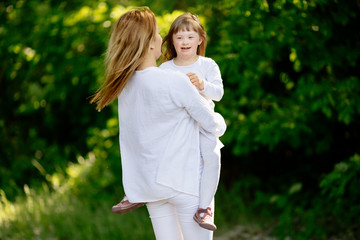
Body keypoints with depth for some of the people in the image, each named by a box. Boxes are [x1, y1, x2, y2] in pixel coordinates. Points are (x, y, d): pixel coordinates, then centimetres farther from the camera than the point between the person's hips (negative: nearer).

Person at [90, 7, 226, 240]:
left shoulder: (125, 83, 0)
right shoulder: (175, 81, -19)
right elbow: (212, 123, -8)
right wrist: (220, 124, 14)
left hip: (149, 183, 7)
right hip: (182, 181, -7)